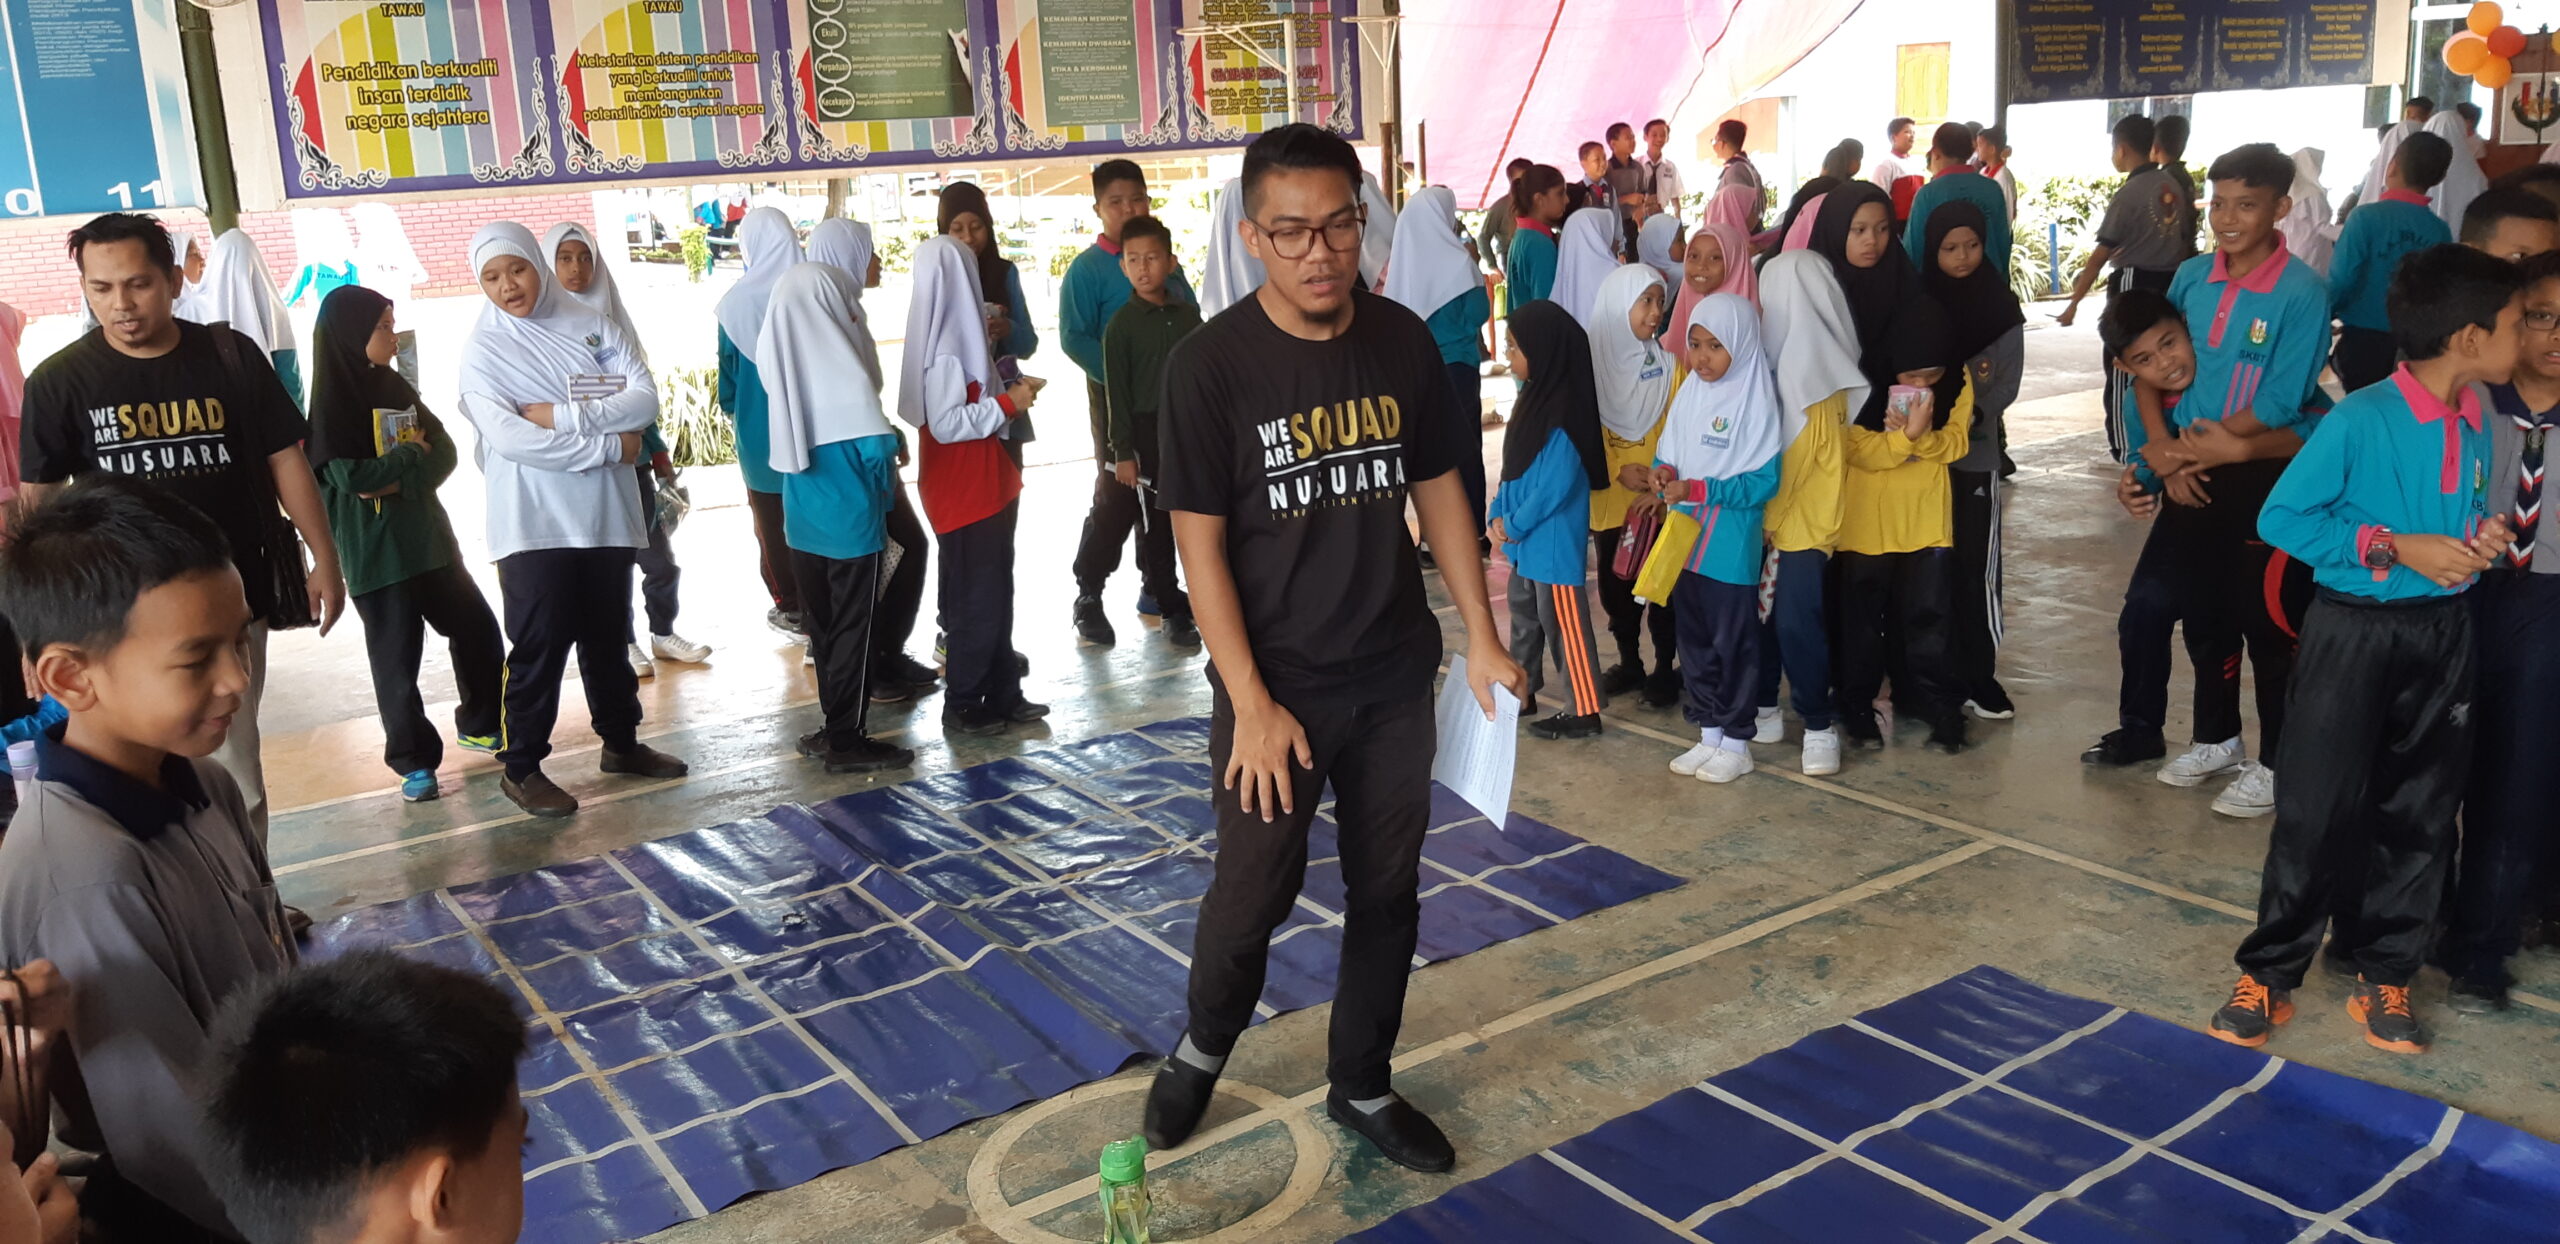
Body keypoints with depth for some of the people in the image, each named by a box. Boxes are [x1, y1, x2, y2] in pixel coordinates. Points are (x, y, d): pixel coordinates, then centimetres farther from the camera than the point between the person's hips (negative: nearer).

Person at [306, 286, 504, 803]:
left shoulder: (395, 387, 9)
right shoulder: (331, 402, -9)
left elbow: (446, 453, 3)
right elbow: (349, 475, -20)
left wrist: (400, 479, -14)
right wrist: (412, 454, -9)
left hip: (427, 537, 6)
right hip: (374, 552, -6)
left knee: (478, 629, 11)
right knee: (396, 656, 0)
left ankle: (479, 723, 31)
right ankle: (414, 761, 11)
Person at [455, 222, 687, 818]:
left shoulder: (590, 326, 5)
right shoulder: (483, 349, -3)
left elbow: (645, 397, -5)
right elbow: (507, 436, -17)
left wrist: (564, 417, -16)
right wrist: (607, 444, -16)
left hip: (606, 514, 4)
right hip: (533, 523, -4)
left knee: (608, 637, 15)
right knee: (540, 646, -2)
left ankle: (621, 742, 30)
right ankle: (521, 768, 10)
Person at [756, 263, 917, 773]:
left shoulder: (778, 357, 2)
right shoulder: (844, 373, -19)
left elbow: (785, 439, 9)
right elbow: (877, 448, -18)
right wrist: (886, 487, 2)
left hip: (803, 518, 7)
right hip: (851, 517, -7)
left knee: (823, 625, 16)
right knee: (852, 629, 3)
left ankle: (835, 725, 26)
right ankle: (847, 741, 9)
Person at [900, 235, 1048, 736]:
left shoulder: (957, 338, 9)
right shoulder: (946, 349, -20)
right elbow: (947, 424, -24)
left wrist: (1009, 394, 4)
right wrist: (1008, 403, -19)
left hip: (986, 486, 9)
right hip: (963, 492, -9)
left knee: (995, 595, 15)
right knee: (976, 600, 0)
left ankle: (1002, 695, 25)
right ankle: (962, 705, 11)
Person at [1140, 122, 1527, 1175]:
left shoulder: (1404, 344, -2)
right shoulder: (1209, 367, -14)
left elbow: (1438, 490, 8)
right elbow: (1200, 545, -12)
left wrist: (1483, 640, 4)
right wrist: (1253, 707, -15)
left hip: (1395, 681, 4)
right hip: (1274, 690, -4)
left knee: (1388, 891, 13)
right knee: (1253, 896, 3)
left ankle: (1361, 1086, 34)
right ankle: (1202, 1048, 34)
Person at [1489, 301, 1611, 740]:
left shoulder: (1563, 413, -22)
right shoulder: (1533, 398, 8)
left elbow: (1557, 484, -23)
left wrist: (1513, 525, -15)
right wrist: (1499, 516, 3)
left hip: (1553, 539, -10)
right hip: (1526, 537, 10)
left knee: (1563, 621, -1)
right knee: (1524, 612, 20)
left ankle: (1584, 710, 8)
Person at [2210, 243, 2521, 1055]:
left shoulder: (2476, 423, 3)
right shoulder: (2359, 422, -17)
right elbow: (2281, 518, -14)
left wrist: (2483, 537, -5)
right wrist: (2395, 548, -18)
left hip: (2443, 632, 6)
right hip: (2354, 630, -6)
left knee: (2419, 814, 11)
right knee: (2318, 811, -2)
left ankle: (2384, 976, 24)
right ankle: (2269, 976, 11)